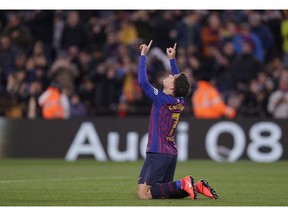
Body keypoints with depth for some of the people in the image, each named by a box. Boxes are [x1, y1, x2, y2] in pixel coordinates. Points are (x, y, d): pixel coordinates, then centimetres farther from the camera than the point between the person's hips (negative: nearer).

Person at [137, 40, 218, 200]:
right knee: (164, 192, 15)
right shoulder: (180, 102, 8)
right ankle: (197, 186, -1)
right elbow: (180, 81, 27)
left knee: (144, 194, -12)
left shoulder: (162, 99, -12)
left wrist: (143, 55, -10)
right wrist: (172, 59, 30)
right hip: (172, 153, 8)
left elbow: (143, 81, -17)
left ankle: (182, 184, -22)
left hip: (158, 153, -8)